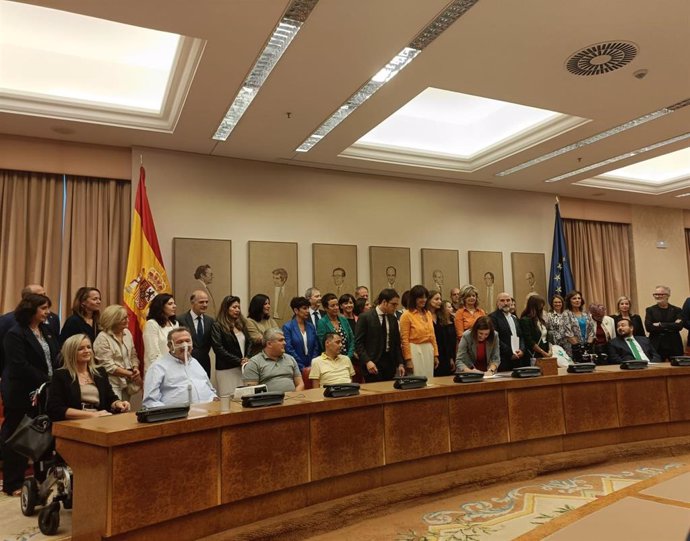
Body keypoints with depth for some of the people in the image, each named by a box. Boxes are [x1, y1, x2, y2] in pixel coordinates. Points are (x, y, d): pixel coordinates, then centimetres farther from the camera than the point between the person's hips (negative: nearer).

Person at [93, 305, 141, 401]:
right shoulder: (103, 338, -13)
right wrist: (130, 374, -14)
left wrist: (135, 368, -5)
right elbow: (109, 367, -15)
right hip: (112, 383, -6)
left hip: (127, 383, 6)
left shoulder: (127, 333, 6)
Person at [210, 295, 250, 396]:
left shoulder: (242, 324, 14)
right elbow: (218, 349, -12)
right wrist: (239, 361, -12)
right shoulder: (217, 326, -3)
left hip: (243, 368, 5)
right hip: (227, 370, -5)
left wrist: (247, 358, -1)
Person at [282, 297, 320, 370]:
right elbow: (289, 349, -10)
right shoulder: (287, 327, -4)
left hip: (311, 367, 4)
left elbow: (316, 347, 9)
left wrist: (312, 365, -3)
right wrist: (302, 367, -12)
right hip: (296, 367, -4)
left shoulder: (311, 326, 9)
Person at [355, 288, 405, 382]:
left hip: (390, 363, 5)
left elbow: (397, 343, 16)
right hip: (373, 364, -5)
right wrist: (367, 361, -18)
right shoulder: (365, 317, -6)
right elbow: (358, 343, -9)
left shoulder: (393, 319, 12)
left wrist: (400, 363, 8)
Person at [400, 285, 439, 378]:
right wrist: (408, 359, -12)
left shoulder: (428, 313, 12)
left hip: (428, 351, 6)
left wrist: (435, 354, 12)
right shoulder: (407, 315, -7)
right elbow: (404, 339, -8)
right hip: (415, 351, -6)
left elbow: (432, 335, 16)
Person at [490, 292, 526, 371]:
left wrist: (522, 350, 1)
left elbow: (521, 337, 20)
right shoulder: (493, 317, -5)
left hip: (518, 360, 7)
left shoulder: (514, 318, 20)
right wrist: (510, 353, -13)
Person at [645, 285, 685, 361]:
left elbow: (679, 326, -9)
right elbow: (648, 327, -7)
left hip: (674, 347, 1)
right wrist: (671, 327, -9)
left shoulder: (677, 310, 8)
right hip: (656, 347, -1)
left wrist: (660, 325, -13)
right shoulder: (650, 310, 7)